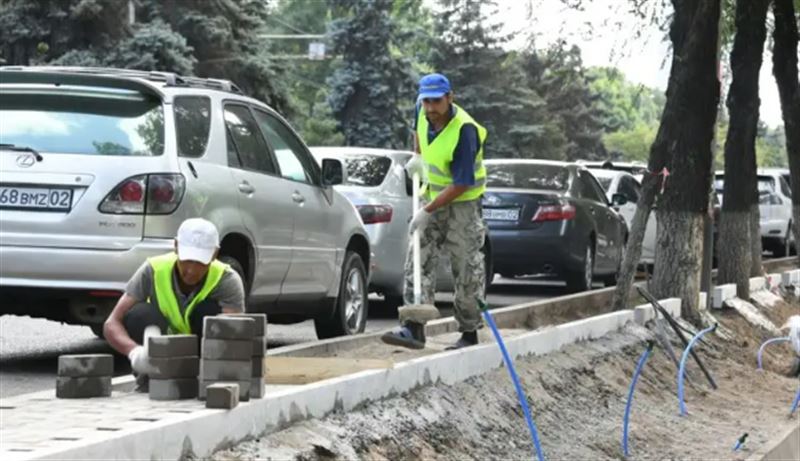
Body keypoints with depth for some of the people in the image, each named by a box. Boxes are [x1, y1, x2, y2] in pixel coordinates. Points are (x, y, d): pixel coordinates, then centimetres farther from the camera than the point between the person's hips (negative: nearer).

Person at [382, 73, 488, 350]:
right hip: (433, 196, 7)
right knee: (418, 261, -4)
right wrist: (418, 157, 12)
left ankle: (469, 334, 10)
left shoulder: (464, 130, -27)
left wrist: (427, 211, -26)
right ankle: (415, 327, -9)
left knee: (467, 269, 0)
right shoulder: (423, 111, -5)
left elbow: (461, 184, -26)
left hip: (463, 202, -7)